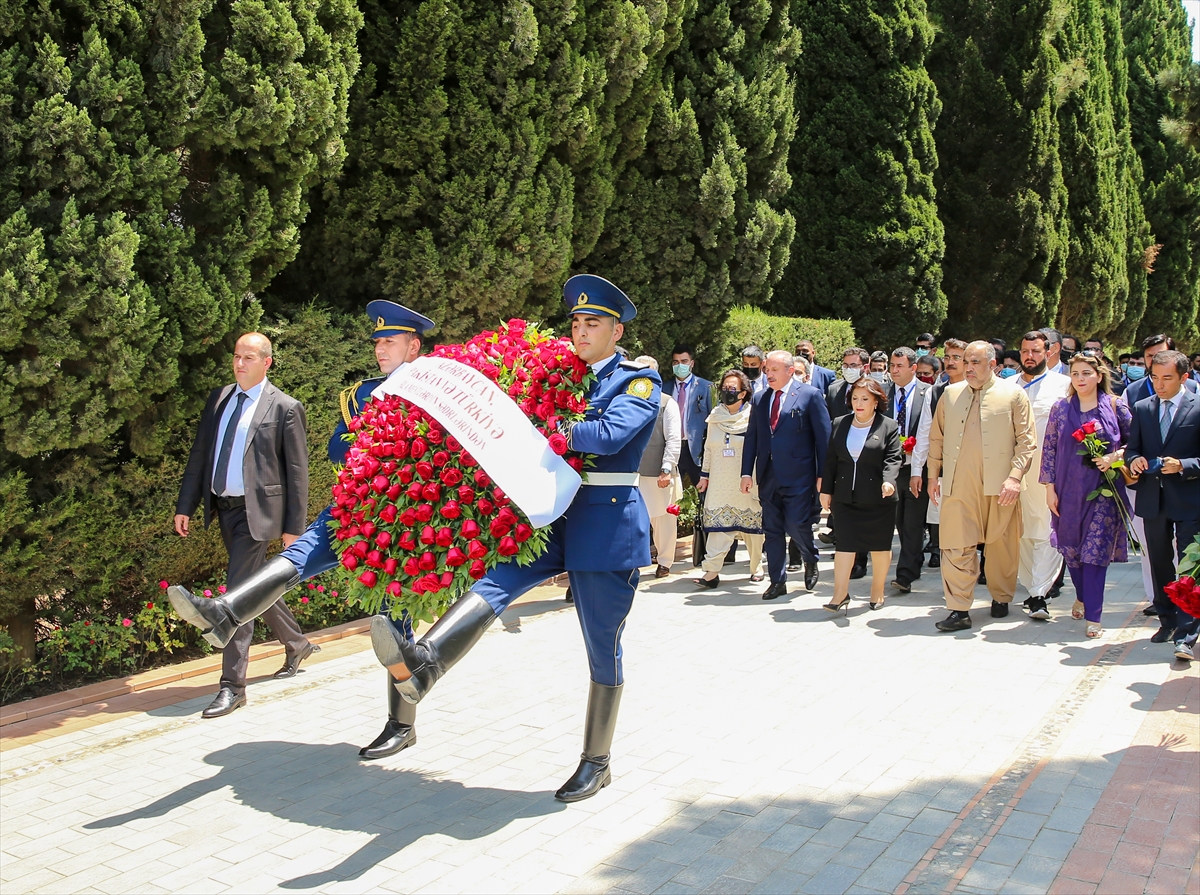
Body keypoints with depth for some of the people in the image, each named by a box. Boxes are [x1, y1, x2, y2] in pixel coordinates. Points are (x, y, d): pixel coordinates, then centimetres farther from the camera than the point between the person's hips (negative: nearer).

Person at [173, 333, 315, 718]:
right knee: (255, 585, 19)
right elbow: (199, 454, 12)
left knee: (237, 592, -10)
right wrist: (185, 506, 8)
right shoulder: (218, 398, 10)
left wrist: (294, 527, -9)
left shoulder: (285, 408, -7)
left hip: (257, 510, -7)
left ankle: (233, 686, -1)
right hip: (223, 508, 7)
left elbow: (297, 471, -7)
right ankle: (296, 643, 40)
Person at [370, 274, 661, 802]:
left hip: (608, 527, -5)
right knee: (498, 580, -22)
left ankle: (596, 763, 17)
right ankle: (422, 665, -42)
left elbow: (609, 435, -23)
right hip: (554, 518, 5)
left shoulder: (639, 382, -4)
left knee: (602, 648, 4)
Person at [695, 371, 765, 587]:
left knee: (752, 525, 7)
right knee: (718, 525, -5)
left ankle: (756, 567, 22)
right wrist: (705, 475, 13)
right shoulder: (715, 417, 9)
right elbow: (708, 449, 14)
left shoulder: (753, 418, -4)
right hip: (720, 482, 3)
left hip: (747, 483, -3)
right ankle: (712, 571, -9)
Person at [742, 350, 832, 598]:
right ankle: (777, 581, 17)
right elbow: (751, 438, 12)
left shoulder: (810, 395, -2)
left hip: (798, 476, -5)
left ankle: (811, 559, 24)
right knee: (772, 530, 7)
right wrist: (747, 473, 4)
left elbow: (823, 436, -3)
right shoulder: (759, 400, 12)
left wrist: (822, 474, -7)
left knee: (797, 525, -8)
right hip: (768, 476, 5)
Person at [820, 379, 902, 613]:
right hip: (846, 497, 2)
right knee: (844, 543, -4)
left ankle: (877, 591, 23)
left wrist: (888, 481, -26)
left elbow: (892, 459, -8)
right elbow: (831, 460, 10)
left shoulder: (889, 426, -1)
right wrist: (826, 490, 7)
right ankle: (840, 594, -3)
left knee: (880, 546, 8)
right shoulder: (840, 424, 9)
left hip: (878, 497, -2)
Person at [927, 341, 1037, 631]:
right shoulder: (950, 393, 12)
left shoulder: (1013, 394, 3)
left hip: (999, 486, -1)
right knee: (956, 546, -4)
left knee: (1002, 545, 9)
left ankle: (1001, 598, 29)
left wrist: (1015, 476, -11)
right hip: (958, 485, 2)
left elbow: (1026, 440, -1)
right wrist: (933, 475, 12)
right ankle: (958, 610, -1)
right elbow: (937, 437, 16)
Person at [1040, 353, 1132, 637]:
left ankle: (1093, 616, 0)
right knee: (1070, 549, 11)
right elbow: (1049, 449, 3)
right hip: (1069, 491, 2)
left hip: (1102, 490, -2)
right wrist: (1049, 489, -1)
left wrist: (1115, 457, -12)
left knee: (1095, 551, -6)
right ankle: (1082, 597, 36)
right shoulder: (1061, 408, 3)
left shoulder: (1115, 407, -1)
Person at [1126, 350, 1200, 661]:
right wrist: (1133, 459, -11)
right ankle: (1167, 621, 31)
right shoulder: (1142, 408, 7)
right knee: (1159, 565, 16)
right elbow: (1132, 447, 10)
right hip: (1153, 499, 5)